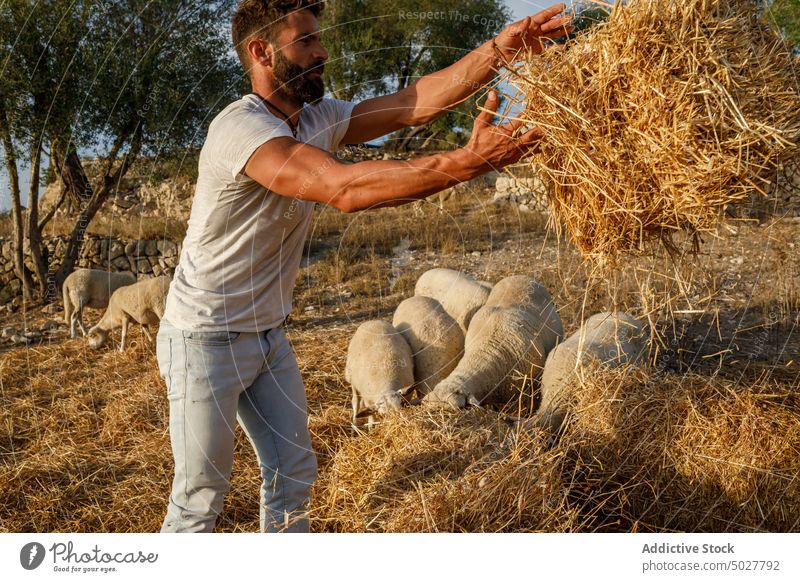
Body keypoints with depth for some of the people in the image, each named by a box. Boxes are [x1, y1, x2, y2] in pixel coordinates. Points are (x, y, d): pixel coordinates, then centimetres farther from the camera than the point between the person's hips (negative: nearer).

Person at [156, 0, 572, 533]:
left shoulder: (318, 119, 0)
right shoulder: (240, 126, -26)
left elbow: (415, 103, -7)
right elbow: (344, 188, -39)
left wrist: (498, 49, -17)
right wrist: (470, 161, -40)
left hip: (268, 335, 8)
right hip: (206, 340, -8)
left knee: (294, 473, 14)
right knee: (201, 493, 5)